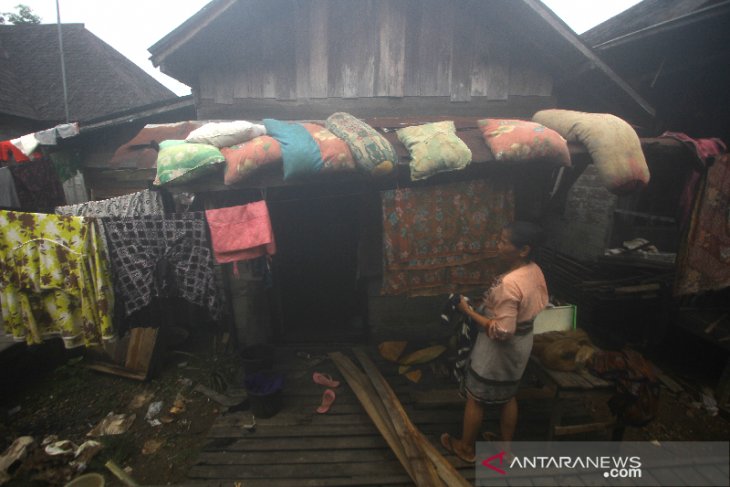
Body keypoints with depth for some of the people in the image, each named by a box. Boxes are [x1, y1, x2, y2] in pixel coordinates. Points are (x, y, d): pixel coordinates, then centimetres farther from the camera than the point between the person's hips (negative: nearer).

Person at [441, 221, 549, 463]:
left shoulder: (508, 284, -33)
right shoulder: (535, 271, -5)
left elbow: (502, 331, -31)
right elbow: (540, 304, 10)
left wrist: (468, 310, -24)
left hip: (500, 350, -8)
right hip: (521, 344, 9)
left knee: (475, 398, 13)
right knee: (508, 396, 25)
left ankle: (466, 447, 33)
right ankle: (506, 446, 43)